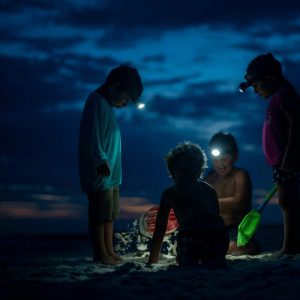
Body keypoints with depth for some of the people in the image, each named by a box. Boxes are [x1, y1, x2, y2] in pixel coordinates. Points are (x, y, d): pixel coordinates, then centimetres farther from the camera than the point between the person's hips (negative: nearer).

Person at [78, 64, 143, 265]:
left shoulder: (107, 105, 18)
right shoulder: (97, 102, -11)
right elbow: (93, 136, -20)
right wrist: (101, 161, -25)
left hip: (111, 173, 10)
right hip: (100, 173, -10)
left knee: (110, 215, 12)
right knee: (100, 214, -6)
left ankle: (109, 251, 17)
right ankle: (101, 253, -2)